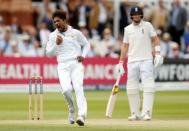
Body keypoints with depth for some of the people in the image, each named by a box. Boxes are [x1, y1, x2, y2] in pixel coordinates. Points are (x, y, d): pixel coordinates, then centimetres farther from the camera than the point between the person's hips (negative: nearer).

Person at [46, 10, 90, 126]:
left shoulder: (76, 33, 6)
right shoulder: (53, 36, 10)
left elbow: (86, 45, 18)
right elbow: (49, 53, 10)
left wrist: (83, 55, 1)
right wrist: (56, 44, -5)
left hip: (76, 64, -1)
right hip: (62, 66, 1)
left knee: (78, 88, -18)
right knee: (66, 89, -19)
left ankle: (82, 115, -28)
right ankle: (72, 110, 10)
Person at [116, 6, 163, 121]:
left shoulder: (147, 25, 5)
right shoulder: (127, 29, 12)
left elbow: (155, 39, 1)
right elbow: (125, 46, 15)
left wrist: (158, 54, -12)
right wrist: (121, 62, 9)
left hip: (146, 60, -3)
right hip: (132, 62, 3)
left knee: (148, 86, -14)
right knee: (132, 88, 0)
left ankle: (146, 113, -17)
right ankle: (135, 113, 9)